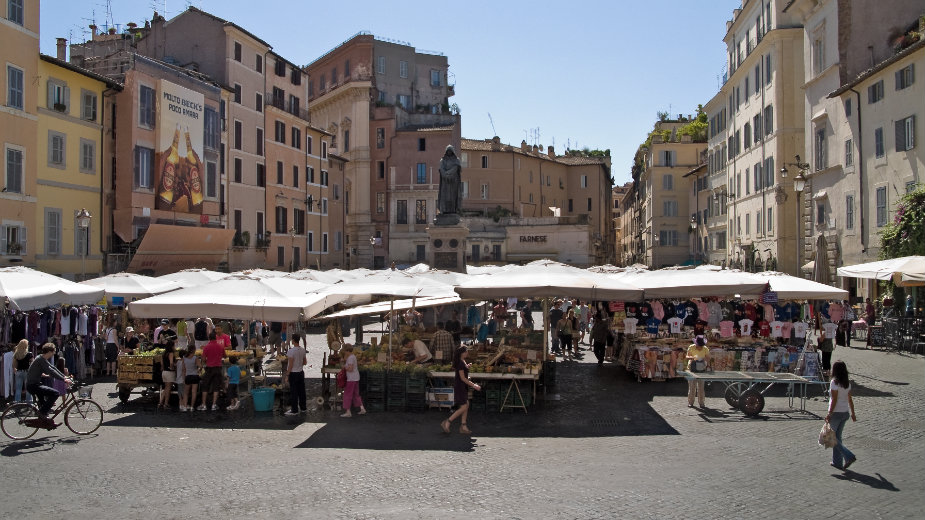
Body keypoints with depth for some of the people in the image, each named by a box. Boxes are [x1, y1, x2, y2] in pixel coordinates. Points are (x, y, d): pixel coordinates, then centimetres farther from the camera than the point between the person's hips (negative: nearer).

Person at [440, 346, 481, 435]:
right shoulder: (460, 363, -18)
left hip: (463, 387, 10)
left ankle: (463, 427, 13)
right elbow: (462, 378, -20)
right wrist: (473, 385, -18)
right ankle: (447, 423, -4)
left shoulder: (463, 362, 12)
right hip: (460, 386, -10)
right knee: (463, 407, -9)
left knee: (466, 405, 10)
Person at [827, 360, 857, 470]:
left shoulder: (834, 382, -16)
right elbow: (850, 400, 9)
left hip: (836, 413, -7)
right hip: (845, 413, 7)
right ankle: (837, 462, 19)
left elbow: (834, 400, -18)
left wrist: (829, 414, -15)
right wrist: (853, 413, 17)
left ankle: (849, 456, -9)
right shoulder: (847, 383, 4)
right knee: (837, 437, 16)